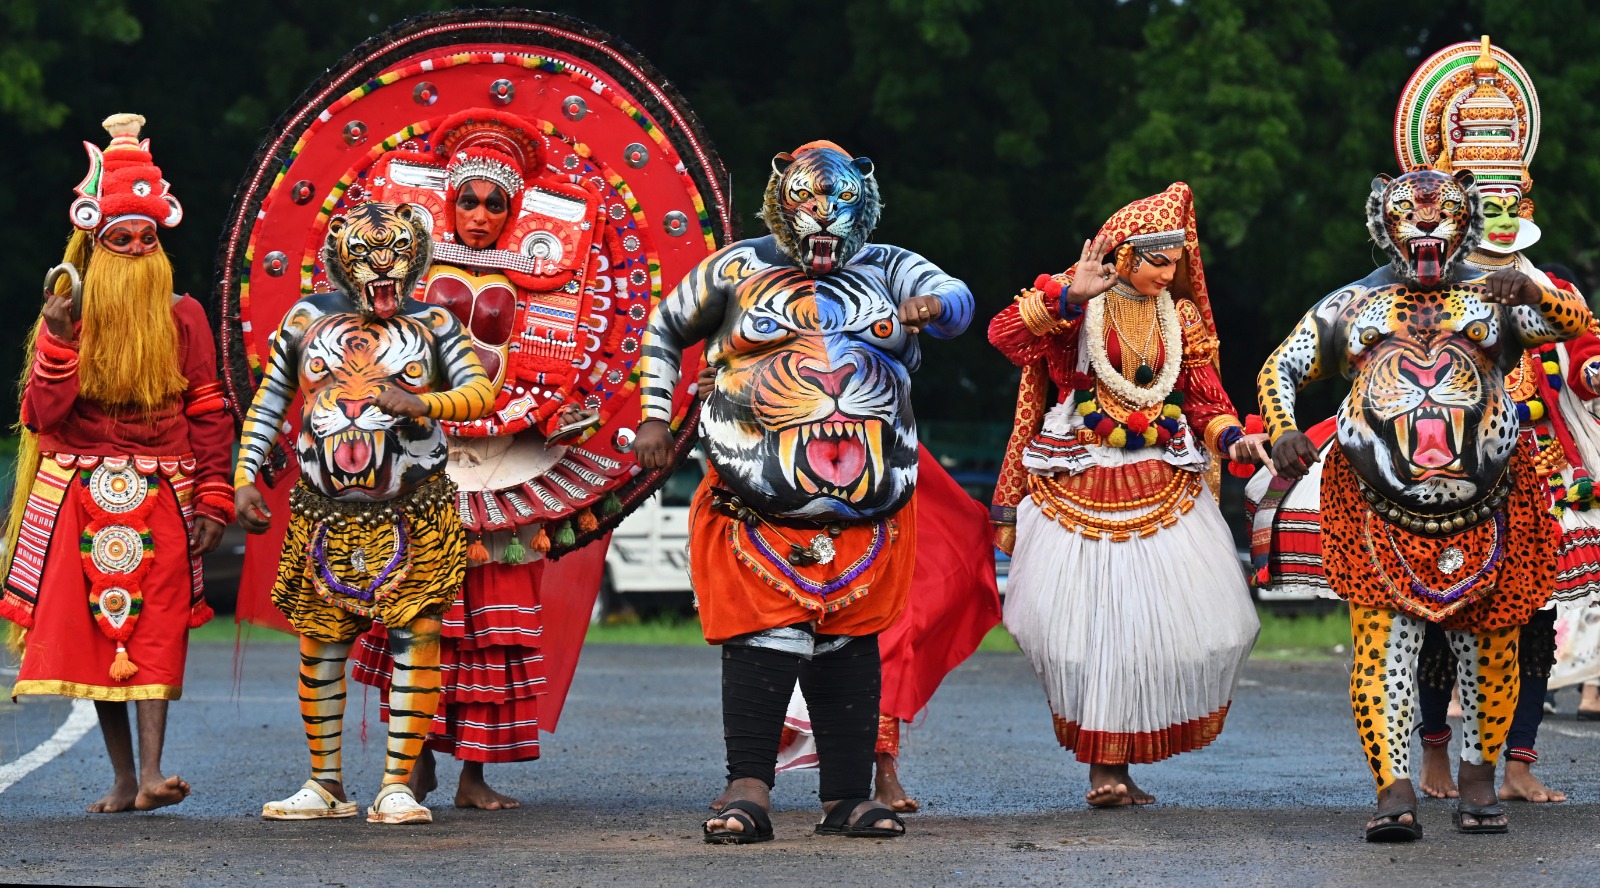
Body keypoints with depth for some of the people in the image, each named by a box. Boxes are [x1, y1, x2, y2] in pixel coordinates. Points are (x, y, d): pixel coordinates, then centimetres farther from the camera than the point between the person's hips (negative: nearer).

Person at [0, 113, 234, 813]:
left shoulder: (181, 316, 5)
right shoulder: (68, 313, 5)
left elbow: (209, 414, 5)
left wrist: (214, 499, -1)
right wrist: (59, 334, -14)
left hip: (160, 495, -1)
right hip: (82, 494, 1)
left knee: (156, 624, -14)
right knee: (95, 628, 0)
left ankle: (152, 770, -23)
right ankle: (123, 777, 5)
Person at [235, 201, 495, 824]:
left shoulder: (432, 324, 6)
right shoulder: (308, 319, 9)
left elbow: (482, 393, -5)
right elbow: (268, 404, 14)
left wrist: (423, 404, -22)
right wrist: (244, 477, 6)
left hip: (414, 515, -1)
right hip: (325, 516, 2)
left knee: (415, 637, -7)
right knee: (321, 644, 3)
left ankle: (396, 787, -4)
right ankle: (325, 784, 14)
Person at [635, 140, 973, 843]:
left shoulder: (888, 270, 13)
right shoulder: (739, 271, 9)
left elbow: (957, 297, -3)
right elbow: (663, 330, 19)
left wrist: (934, 305, -28)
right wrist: (654, 416, 10)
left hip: (866, 509, 3)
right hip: (759, 506, -2)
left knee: (851, 640, 4)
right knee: (763, 636, -11)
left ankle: (847, 797, 7)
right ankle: (748, 791, -12)